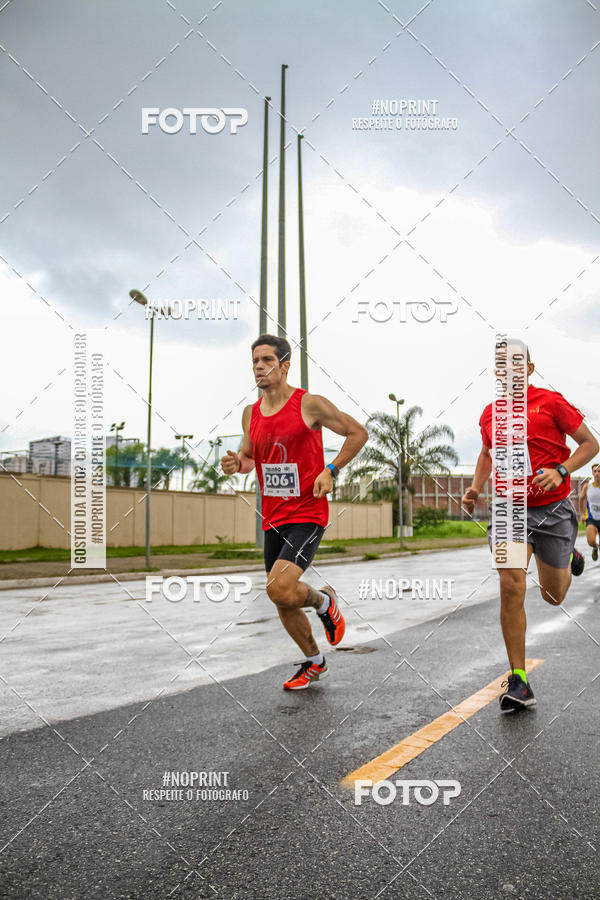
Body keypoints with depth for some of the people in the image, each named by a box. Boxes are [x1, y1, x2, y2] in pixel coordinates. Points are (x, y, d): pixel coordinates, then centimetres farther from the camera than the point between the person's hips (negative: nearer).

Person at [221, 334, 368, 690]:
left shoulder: (310, 404, -10)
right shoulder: (251, 413, 7)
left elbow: (358, 433, -3)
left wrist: (331, 471, -14)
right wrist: (237, 464, -5)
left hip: (307, 515, -6)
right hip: (273, 518, 6)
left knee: (280, 588, -23)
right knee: (284, 605, 11)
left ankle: (324, 601, 11)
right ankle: (314, 661, 35)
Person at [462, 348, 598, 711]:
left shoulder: (550, 402, -6)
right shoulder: (489, 415, 7)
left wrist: (561, 470, -17)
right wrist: (476, 487, 9)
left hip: (553, 509, -2)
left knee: (553, 596, 11)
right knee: (511, 589, -13)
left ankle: (567, 558, 48)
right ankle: (519, 681, -4)